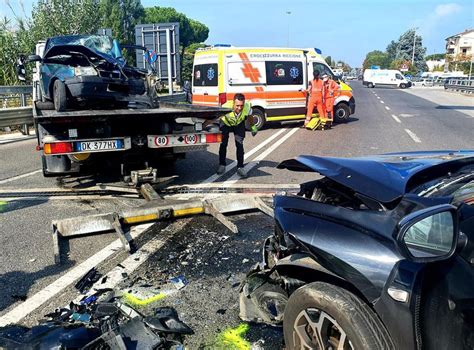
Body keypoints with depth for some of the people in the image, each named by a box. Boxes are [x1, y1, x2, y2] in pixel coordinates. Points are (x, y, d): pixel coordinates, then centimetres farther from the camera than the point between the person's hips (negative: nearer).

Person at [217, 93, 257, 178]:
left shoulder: (247, 107, -32)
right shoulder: (226, 107, -42)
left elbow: (250, 117, -9)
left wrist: (253, 127, 7)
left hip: (239, 124, 1)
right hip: (226, 123, -1)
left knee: (240, 144, -9)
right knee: (223, 144, -7)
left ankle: (240, 167, -1)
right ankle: (222, 165, 12)